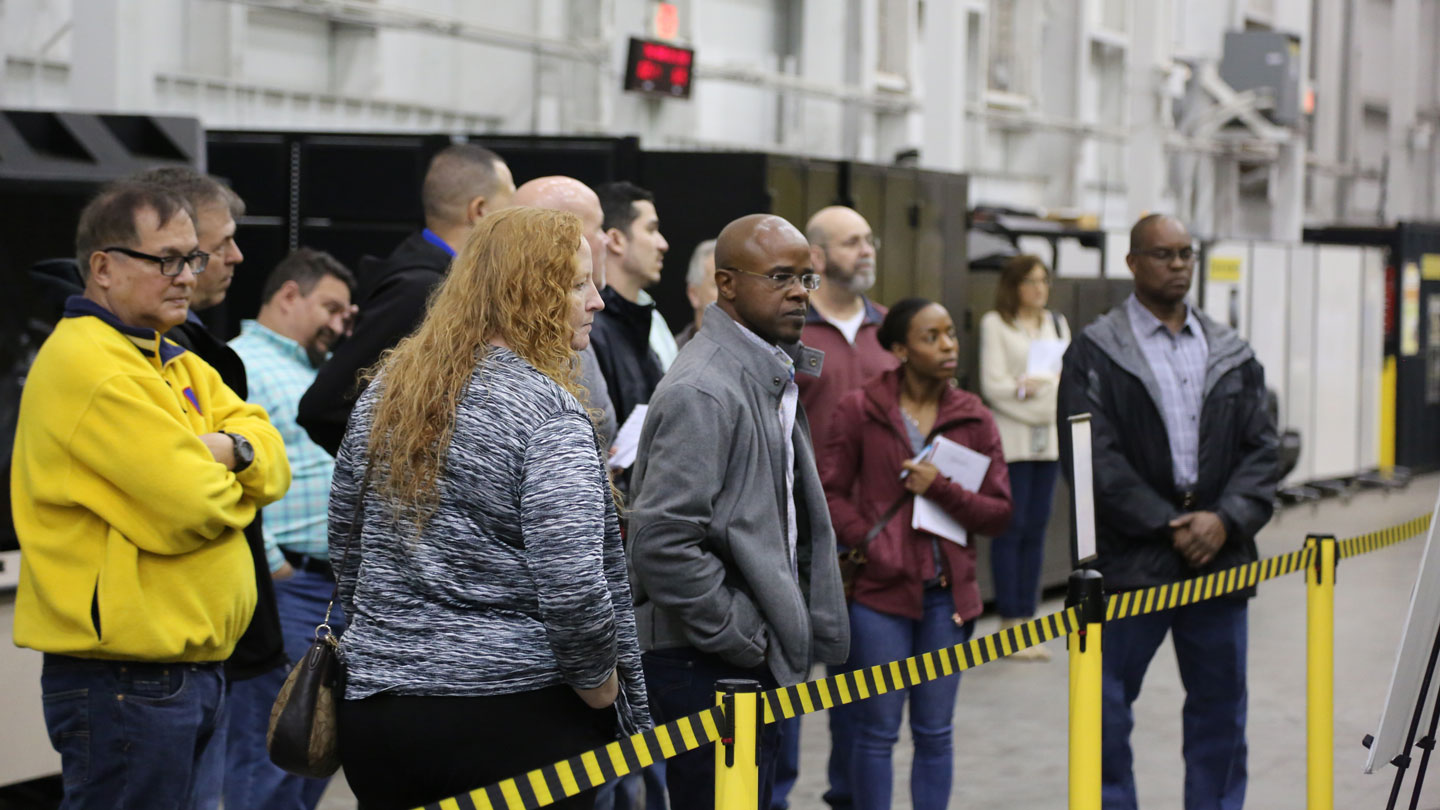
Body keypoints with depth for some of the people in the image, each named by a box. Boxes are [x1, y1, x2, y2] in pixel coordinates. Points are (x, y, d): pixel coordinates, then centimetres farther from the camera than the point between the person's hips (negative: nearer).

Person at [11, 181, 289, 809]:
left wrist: (230, 448, -13)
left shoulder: (174, 364, 16)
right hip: (125, 682, -9)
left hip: (194, 672, 9)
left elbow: (274, 463, 9)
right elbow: (190, 511, -22)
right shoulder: (88, 364, -15)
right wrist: (233, 492, 0)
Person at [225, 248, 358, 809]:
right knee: (270, 756, -8)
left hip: (339, 588, 10)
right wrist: (269, 563, -19)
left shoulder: (319, 375, 22)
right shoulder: (240, 364, -8)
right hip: (284, 589, -10)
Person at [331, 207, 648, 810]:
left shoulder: (385, 391, 8)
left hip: (373, 706, 7)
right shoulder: (548, 410, -13)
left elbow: (345, 542, 15)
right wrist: (604, 694, -6)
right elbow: (572, 586, -20)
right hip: (518, 713, -6)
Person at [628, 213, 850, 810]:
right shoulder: (703, 392, -18)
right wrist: (742, 640, -17)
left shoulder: (775, 377, 15)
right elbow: (663, 541, -25)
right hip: (707, 666, -10)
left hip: (753, 653, 10)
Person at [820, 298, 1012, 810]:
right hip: (880, 589, -3)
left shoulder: (973, 418, 5)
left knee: (935, 732, 9)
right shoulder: (859, 410, -2)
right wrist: (871, 545, -13)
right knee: (878, 730, 2)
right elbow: (829, 493, -1)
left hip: (947, 593, 3)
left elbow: (999, 513, 3)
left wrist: (941, 489, -12)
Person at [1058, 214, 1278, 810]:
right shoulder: (1095, 352, -1)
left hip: (1218, 555, 4)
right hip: (1130, 560, -4)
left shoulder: (1231, 354, 12)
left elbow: (1260, 447, 8)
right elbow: (1094, 456, -9)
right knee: (1107, 712, 0)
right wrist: (1168, 526, -13)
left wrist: (1226, 520, -9)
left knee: (1221, 707, 10)